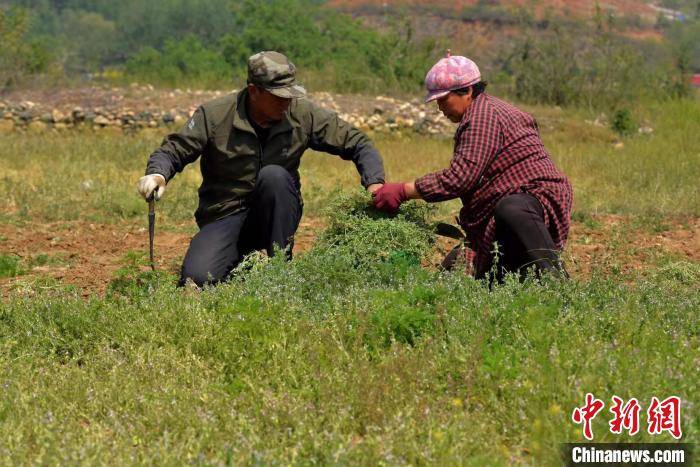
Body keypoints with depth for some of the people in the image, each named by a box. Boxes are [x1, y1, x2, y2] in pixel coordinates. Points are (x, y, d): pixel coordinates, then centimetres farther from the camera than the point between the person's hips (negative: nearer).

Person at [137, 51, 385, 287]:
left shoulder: (303, 114, -5)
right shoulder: (213, 115, -10)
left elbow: (357, 142, 0)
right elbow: (173, 150, -5)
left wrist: (374, 184, -15)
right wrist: (157, 173, -28)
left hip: (276, 215, 1)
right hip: (224, 215, -1)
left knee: (274, 175, -32)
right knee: (197, 278, -26)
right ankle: (243, 262, 9)